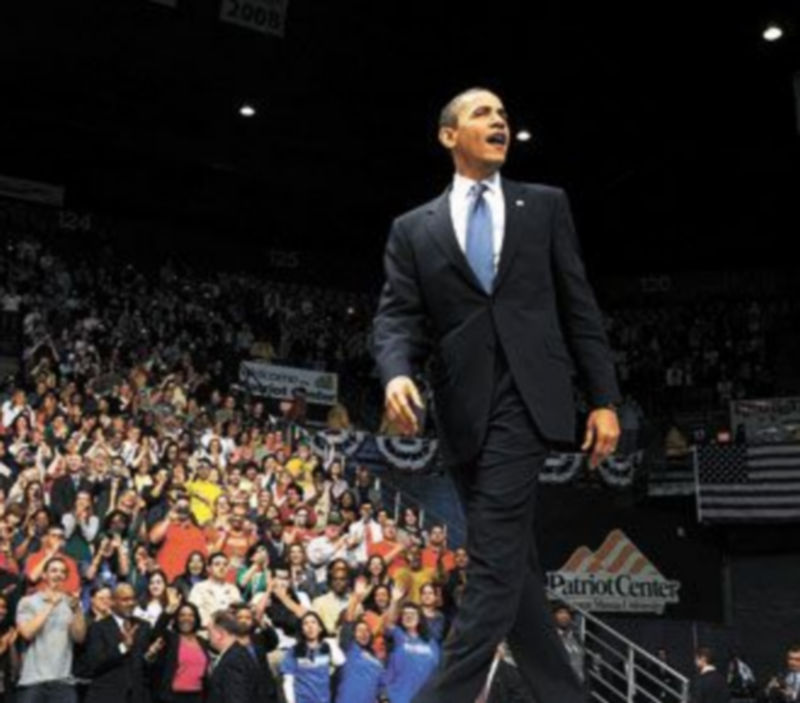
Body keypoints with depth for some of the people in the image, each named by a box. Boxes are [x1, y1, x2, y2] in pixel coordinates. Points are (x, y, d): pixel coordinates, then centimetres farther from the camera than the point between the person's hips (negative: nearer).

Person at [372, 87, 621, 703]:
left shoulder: (545, 205, 12)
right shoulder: (414, 228, 13)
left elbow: (579, 307, 8)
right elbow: (397, 319, 3)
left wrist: (605, 398, 1)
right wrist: (397, 373, -19)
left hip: (526, 397, -2)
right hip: (465, 410, 3)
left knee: (494, 559, -12)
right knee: (511, 563, 7)